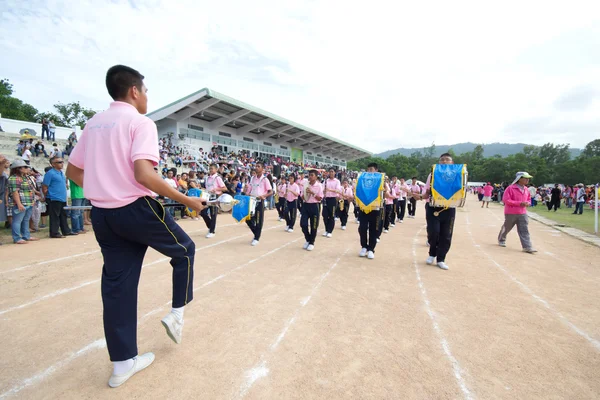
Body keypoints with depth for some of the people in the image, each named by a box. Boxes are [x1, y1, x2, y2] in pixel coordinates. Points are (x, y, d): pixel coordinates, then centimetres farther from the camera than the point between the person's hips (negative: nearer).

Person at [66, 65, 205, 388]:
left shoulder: (94, 123, 12)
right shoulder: (140, 122, -10)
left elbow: (73, 172, 16)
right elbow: (143, 175, -24)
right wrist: (186, 200, -17)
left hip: (101, 213, 7)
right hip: (137, 209, -7)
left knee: (117, 283, 11)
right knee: (184, 250, 18)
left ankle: (123, 363, 21)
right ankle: (177, 313, 19)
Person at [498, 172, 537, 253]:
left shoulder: (526, 189, 9)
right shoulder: (510, 188, -13)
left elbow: (529, 199, 22)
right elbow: (506, 200, -17)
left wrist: (528, 203, -2)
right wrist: (520, 203, -21)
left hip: (522, 213, 5)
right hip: (511, 213, -5)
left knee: (524, 230, -2)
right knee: (506, 228, 11)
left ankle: (527, 247, -4)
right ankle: (501, 240, 34)